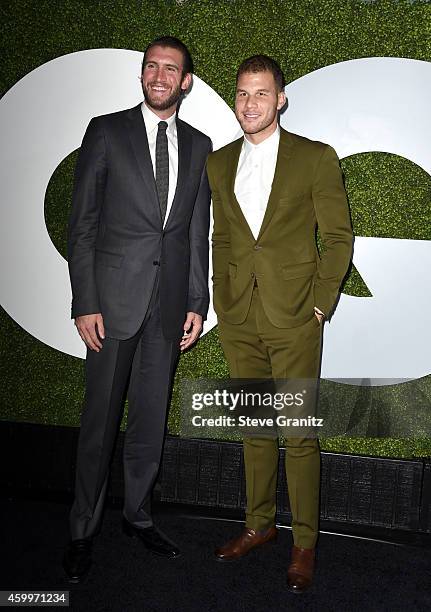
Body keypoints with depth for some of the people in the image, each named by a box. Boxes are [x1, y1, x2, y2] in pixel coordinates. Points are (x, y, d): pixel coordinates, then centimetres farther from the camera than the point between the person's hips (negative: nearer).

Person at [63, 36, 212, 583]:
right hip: (114, 297, -3)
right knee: (100, 420, 4)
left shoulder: (198, 145, 11)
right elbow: (81, 224, -3)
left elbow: (198, 232, 11)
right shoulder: (106, 131, 0)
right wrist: (84, 303, -10)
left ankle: (137, 513, 31)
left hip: (170, 302, 3)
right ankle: (83, 529, 22)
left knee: (151, 418, 13)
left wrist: (197, 302, 6)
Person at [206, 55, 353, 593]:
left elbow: (338, 236, -1)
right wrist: (222, 301, 9)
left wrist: (320, 304, -7)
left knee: (299, 434, 3)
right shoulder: (219, 163, 11)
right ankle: (258, 524, 33)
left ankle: (304, 542, 21)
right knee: (254, 428, 15)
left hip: (293, 321, -4)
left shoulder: (316, 158, -2)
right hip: (239, 321, 4)